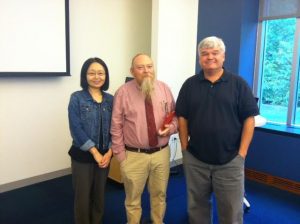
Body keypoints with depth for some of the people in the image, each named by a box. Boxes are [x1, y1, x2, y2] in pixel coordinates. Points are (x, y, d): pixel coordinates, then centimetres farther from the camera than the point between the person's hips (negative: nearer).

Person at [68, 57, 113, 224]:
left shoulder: (110, 100, 3)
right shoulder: (77, 98, -7)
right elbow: (76, 129, -13)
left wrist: (109, 152, -8)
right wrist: (95, 152, -15)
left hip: (105, 155, 3)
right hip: (82, 155, -3)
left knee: (100, 195, 16)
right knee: (83, 196, 8)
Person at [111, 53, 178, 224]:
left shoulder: (164, 89, 1)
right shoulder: (123, 92, -7)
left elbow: (175, 115, 9)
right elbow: (116, 127, -5)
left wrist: (171, 128, -13)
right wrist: (120, 155, -6)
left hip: (162, 153, 3)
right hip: (134, 155, -2)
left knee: (159, 194, 21)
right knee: (133, 198, 14)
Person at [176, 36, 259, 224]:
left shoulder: (238, 84, -3)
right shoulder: (190, 85, 2)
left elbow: (249, 119, -4)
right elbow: (182, 118, 4)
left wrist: (242, 153, -8)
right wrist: (185, 148, 0)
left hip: (230, 161, -1)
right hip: (195, 160, 2)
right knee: (197, 206, 18)